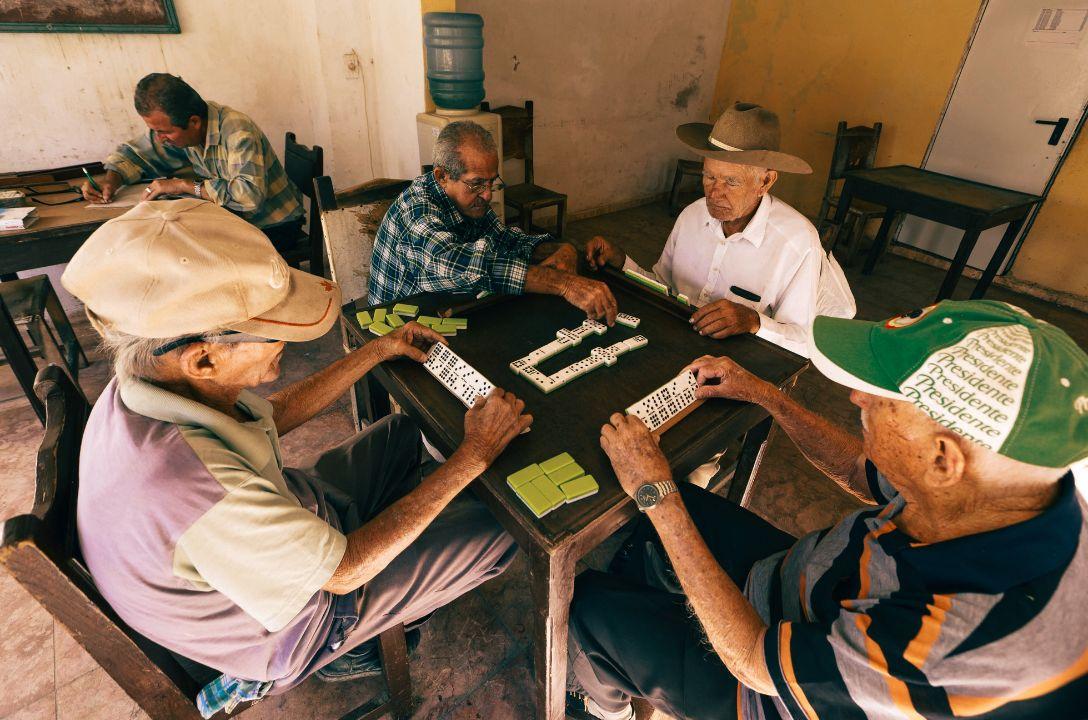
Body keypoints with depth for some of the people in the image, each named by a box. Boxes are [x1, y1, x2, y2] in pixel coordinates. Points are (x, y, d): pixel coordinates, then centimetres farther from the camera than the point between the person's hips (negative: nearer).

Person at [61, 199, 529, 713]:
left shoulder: (146, 386, -18)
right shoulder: (196, 485, -45)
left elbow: (272, 415, 0)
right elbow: (345, 571, -31)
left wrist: (377, 352, 1)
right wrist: (473, 455, -28)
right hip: (291, 623, -7)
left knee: (400, 433, 19)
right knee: (497, 531, -7)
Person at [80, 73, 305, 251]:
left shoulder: (237, 132, -27)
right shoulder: (175, 126, -2)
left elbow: (250, 195, -40)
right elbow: (136, 152, 13)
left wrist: (185, 186, -30)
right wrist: (111, 180, -8)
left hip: (274, 226, -7)